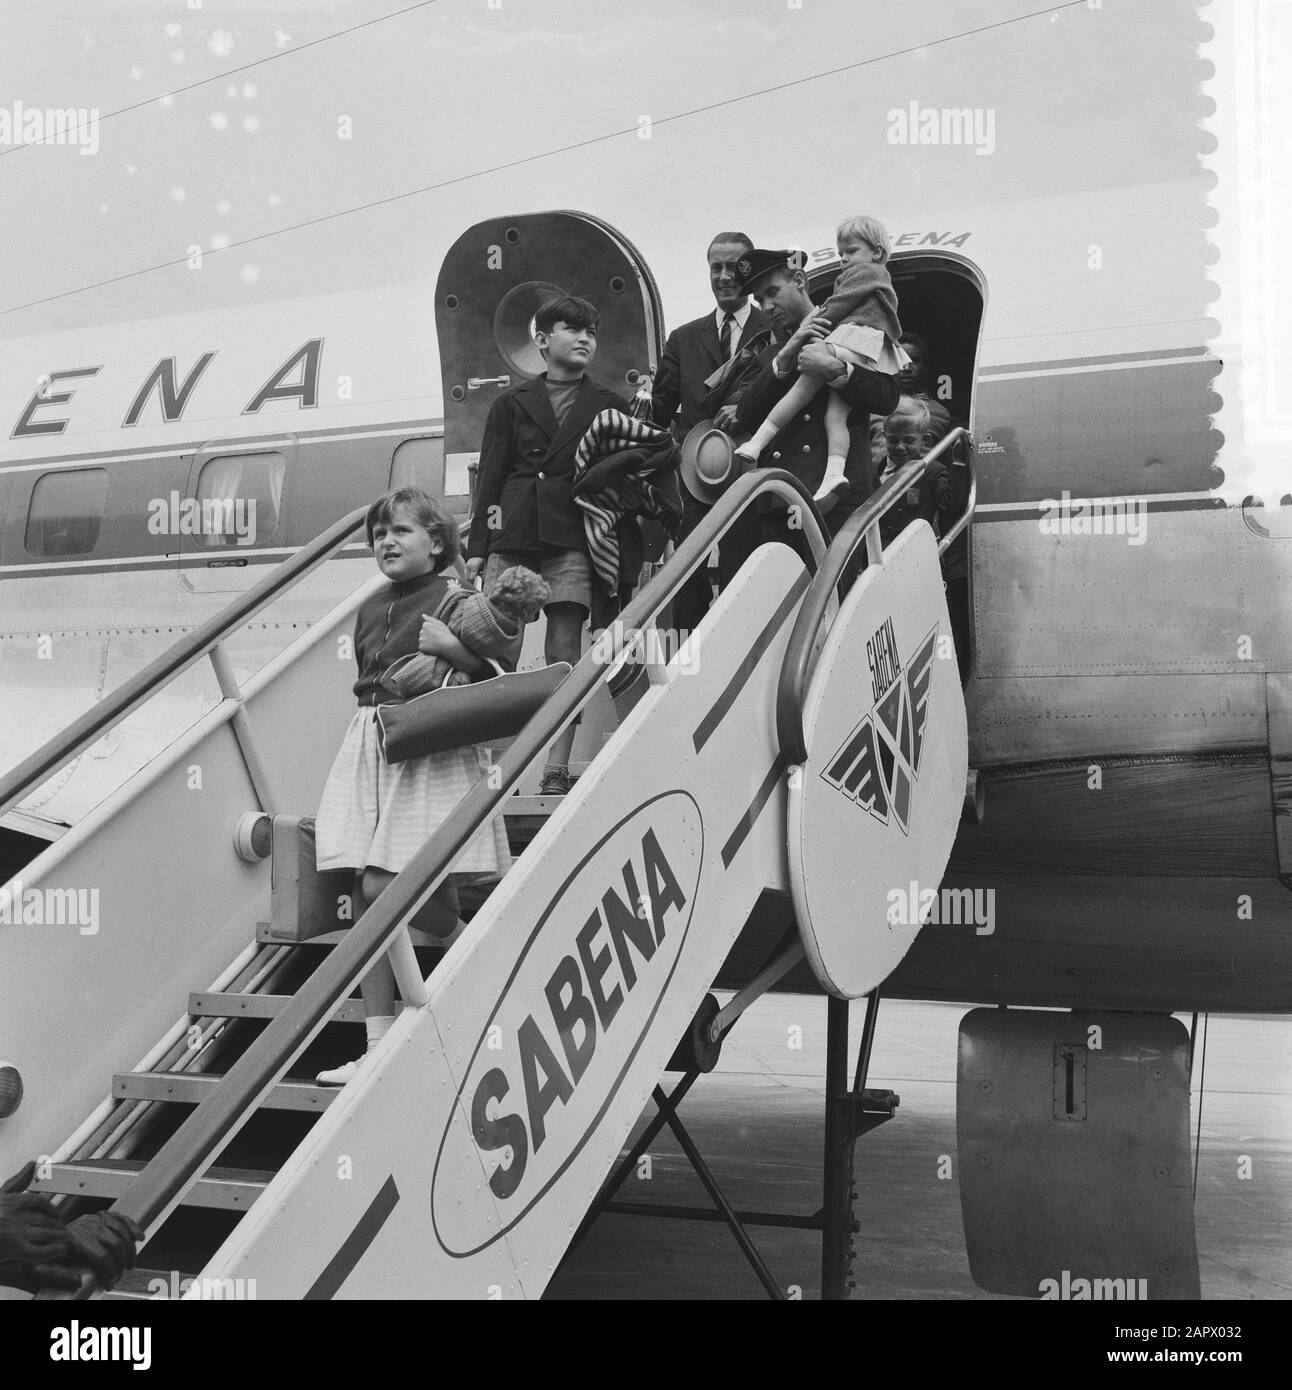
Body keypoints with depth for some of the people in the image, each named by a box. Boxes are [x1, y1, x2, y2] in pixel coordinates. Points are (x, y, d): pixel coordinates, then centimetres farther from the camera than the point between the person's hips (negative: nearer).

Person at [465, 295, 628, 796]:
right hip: (511, 536, 1)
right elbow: (489, 477, 12)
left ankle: (556, 770, -6)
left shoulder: (610, 407, 16)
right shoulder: (511, 403, 17)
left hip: (572, 541, -1)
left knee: (564, 655, -6)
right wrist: (477, 546, 3)